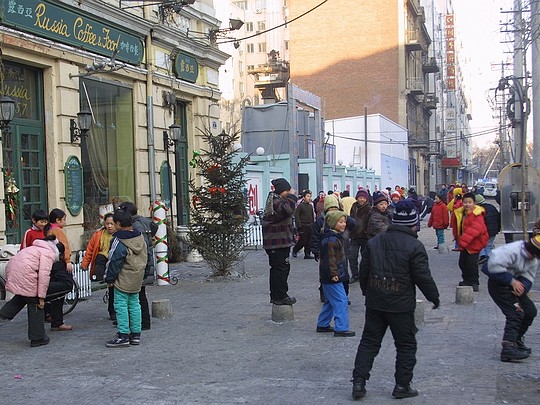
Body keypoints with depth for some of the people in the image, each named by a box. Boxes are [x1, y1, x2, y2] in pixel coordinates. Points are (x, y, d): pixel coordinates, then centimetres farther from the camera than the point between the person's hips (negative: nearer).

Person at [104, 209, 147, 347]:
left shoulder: (118, 241, -16)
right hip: (137, 279, 8)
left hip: (123, 280, -8)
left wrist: (109, 278, -5)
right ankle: (136, 334, 15)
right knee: (134, 304, 12)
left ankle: (123, 335, -3)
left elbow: (113, 262, -14)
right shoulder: (140, 238, 7)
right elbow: (145, 258, 16)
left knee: (121, 305, -3)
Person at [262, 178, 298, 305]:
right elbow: (288, 209, -37)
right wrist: (292, 196, -24)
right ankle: (280, 296, -2)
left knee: (277, 268, 17)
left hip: (272, 242, 11)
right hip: (279, 242, -11)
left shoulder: (274, 199, 15)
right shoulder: (277, 202, -18)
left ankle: (275, 295, 24)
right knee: (282, 268, -6)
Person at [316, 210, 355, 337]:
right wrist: (334, 274, -23)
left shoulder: (336, 237, 15)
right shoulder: (331, 239, -19)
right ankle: (341, 328, -6)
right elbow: (330, 258, -23)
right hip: (332, 278, -11)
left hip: (327, 278, 11)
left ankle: (322, 325, 27)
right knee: (341, 301, -8)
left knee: (331, 301, 19)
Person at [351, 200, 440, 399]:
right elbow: (423, 277, -10)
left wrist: (367, 292, 25)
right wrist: (434, 297, 5)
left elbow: (363, 271, 10)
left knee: (369, 342, 12)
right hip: (401, 305, -4)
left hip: (375, 302, 5)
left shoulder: (374, 242, 3)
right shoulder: (414, 246, -13)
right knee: (406, 345, 10)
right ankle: (402, 385, 13)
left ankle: (358, 382, 8)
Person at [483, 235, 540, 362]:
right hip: (498, 283, -9)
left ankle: (517, 340, 27)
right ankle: (508, 348, -28)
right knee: (515, 313, -21)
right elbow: (494, 265, -34)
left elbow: (528, 278, 0)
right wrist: (512, 281, -28)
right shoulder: (513, 250, -28)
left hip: (514, 284, 9)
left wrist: (521, 287, -22)